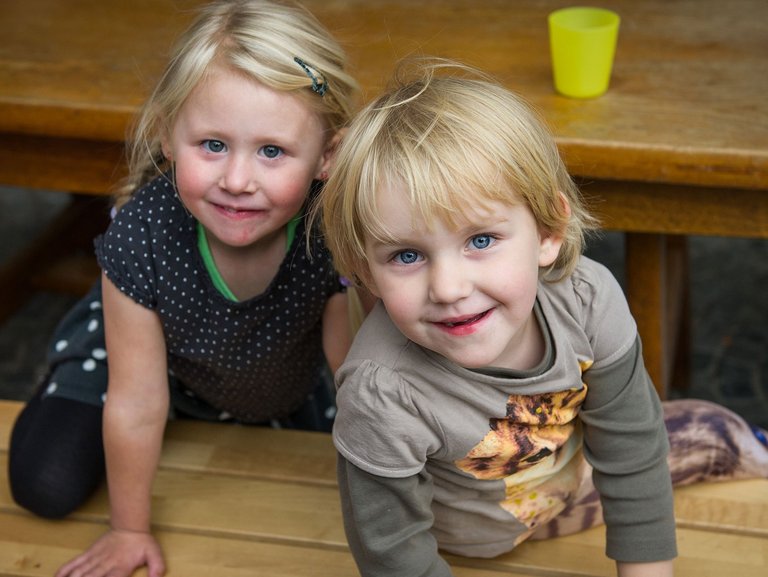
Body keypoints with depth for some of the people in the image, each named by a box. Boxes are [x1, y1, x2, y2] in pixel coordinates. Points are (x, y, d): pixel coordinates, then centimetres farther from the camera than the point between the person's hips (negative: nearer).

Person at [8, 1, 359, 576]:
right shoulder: (141, 237, -39)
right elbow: (137, 404, -26)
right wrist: (130, 529, -12)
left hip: (288, 381, 2)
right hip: (158, 355, -1)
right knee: (46, 486, -7)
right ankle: (67, 386, 24)